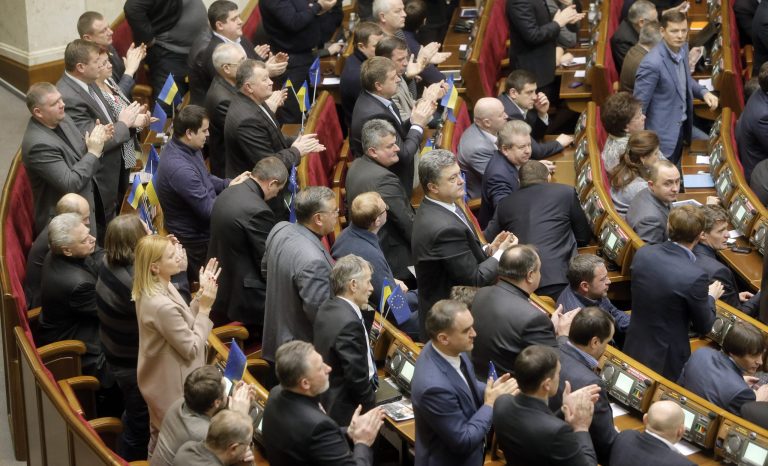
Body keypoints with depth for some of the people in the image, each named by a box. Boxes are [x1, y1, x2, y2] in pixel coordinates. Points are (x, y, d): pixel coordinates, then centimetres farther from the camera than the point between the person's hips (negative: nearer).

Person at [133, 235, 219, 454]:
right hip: (170, 386, -9)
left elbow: (184, 323, 6)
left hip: (160, 380, 9)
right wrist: (205, 308, -20)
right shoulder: (162, 306, -34)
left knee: (160, 440, 27)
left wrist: (201, 296, -4)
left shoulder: (153, 290, -4)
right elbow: (192, 349, -24)